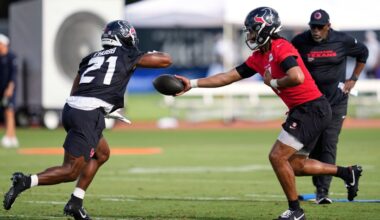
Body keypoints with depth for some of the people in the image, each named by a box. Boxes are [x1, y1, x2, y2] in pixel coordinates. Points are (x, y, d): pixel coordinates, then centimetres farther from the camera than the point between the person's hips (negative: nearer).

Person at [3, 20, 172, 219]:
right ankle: (26, 181, -18)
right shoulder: (127, 56, 8)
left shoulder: (92, 58, 23)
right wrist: (152, 54, 30)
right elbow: (166, 60, 10)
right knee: (71, 171, -2)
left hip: (71, 107, 7)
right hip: (88, 116, -7)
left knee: (102, 153, 26)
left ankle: (76, 203, 21)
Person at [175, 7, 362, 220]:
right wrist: (192, 83, 11)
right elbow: (228, 77, 14)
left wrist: (273, 83, -15)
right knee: (295, 165, 16)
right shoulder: (259, 58, 12)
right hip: (302, 111, 10)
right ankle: (347, 172, 24)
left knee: (277, 157, -9)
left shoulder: (281, 49, -17)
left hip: (312, 108, -10)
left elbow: (297, 77, -34)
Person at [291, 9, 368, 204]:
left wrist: (353, 79, 6)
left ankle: (323, 190, -12)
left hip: (336, 101, -1)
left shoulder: (343, 41, -8)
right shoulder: (300, 42, -8)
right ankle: (318, 187, 16)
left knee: (329, 145, -10)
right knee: (313, 146, 4)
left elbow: (363, 53, 12)